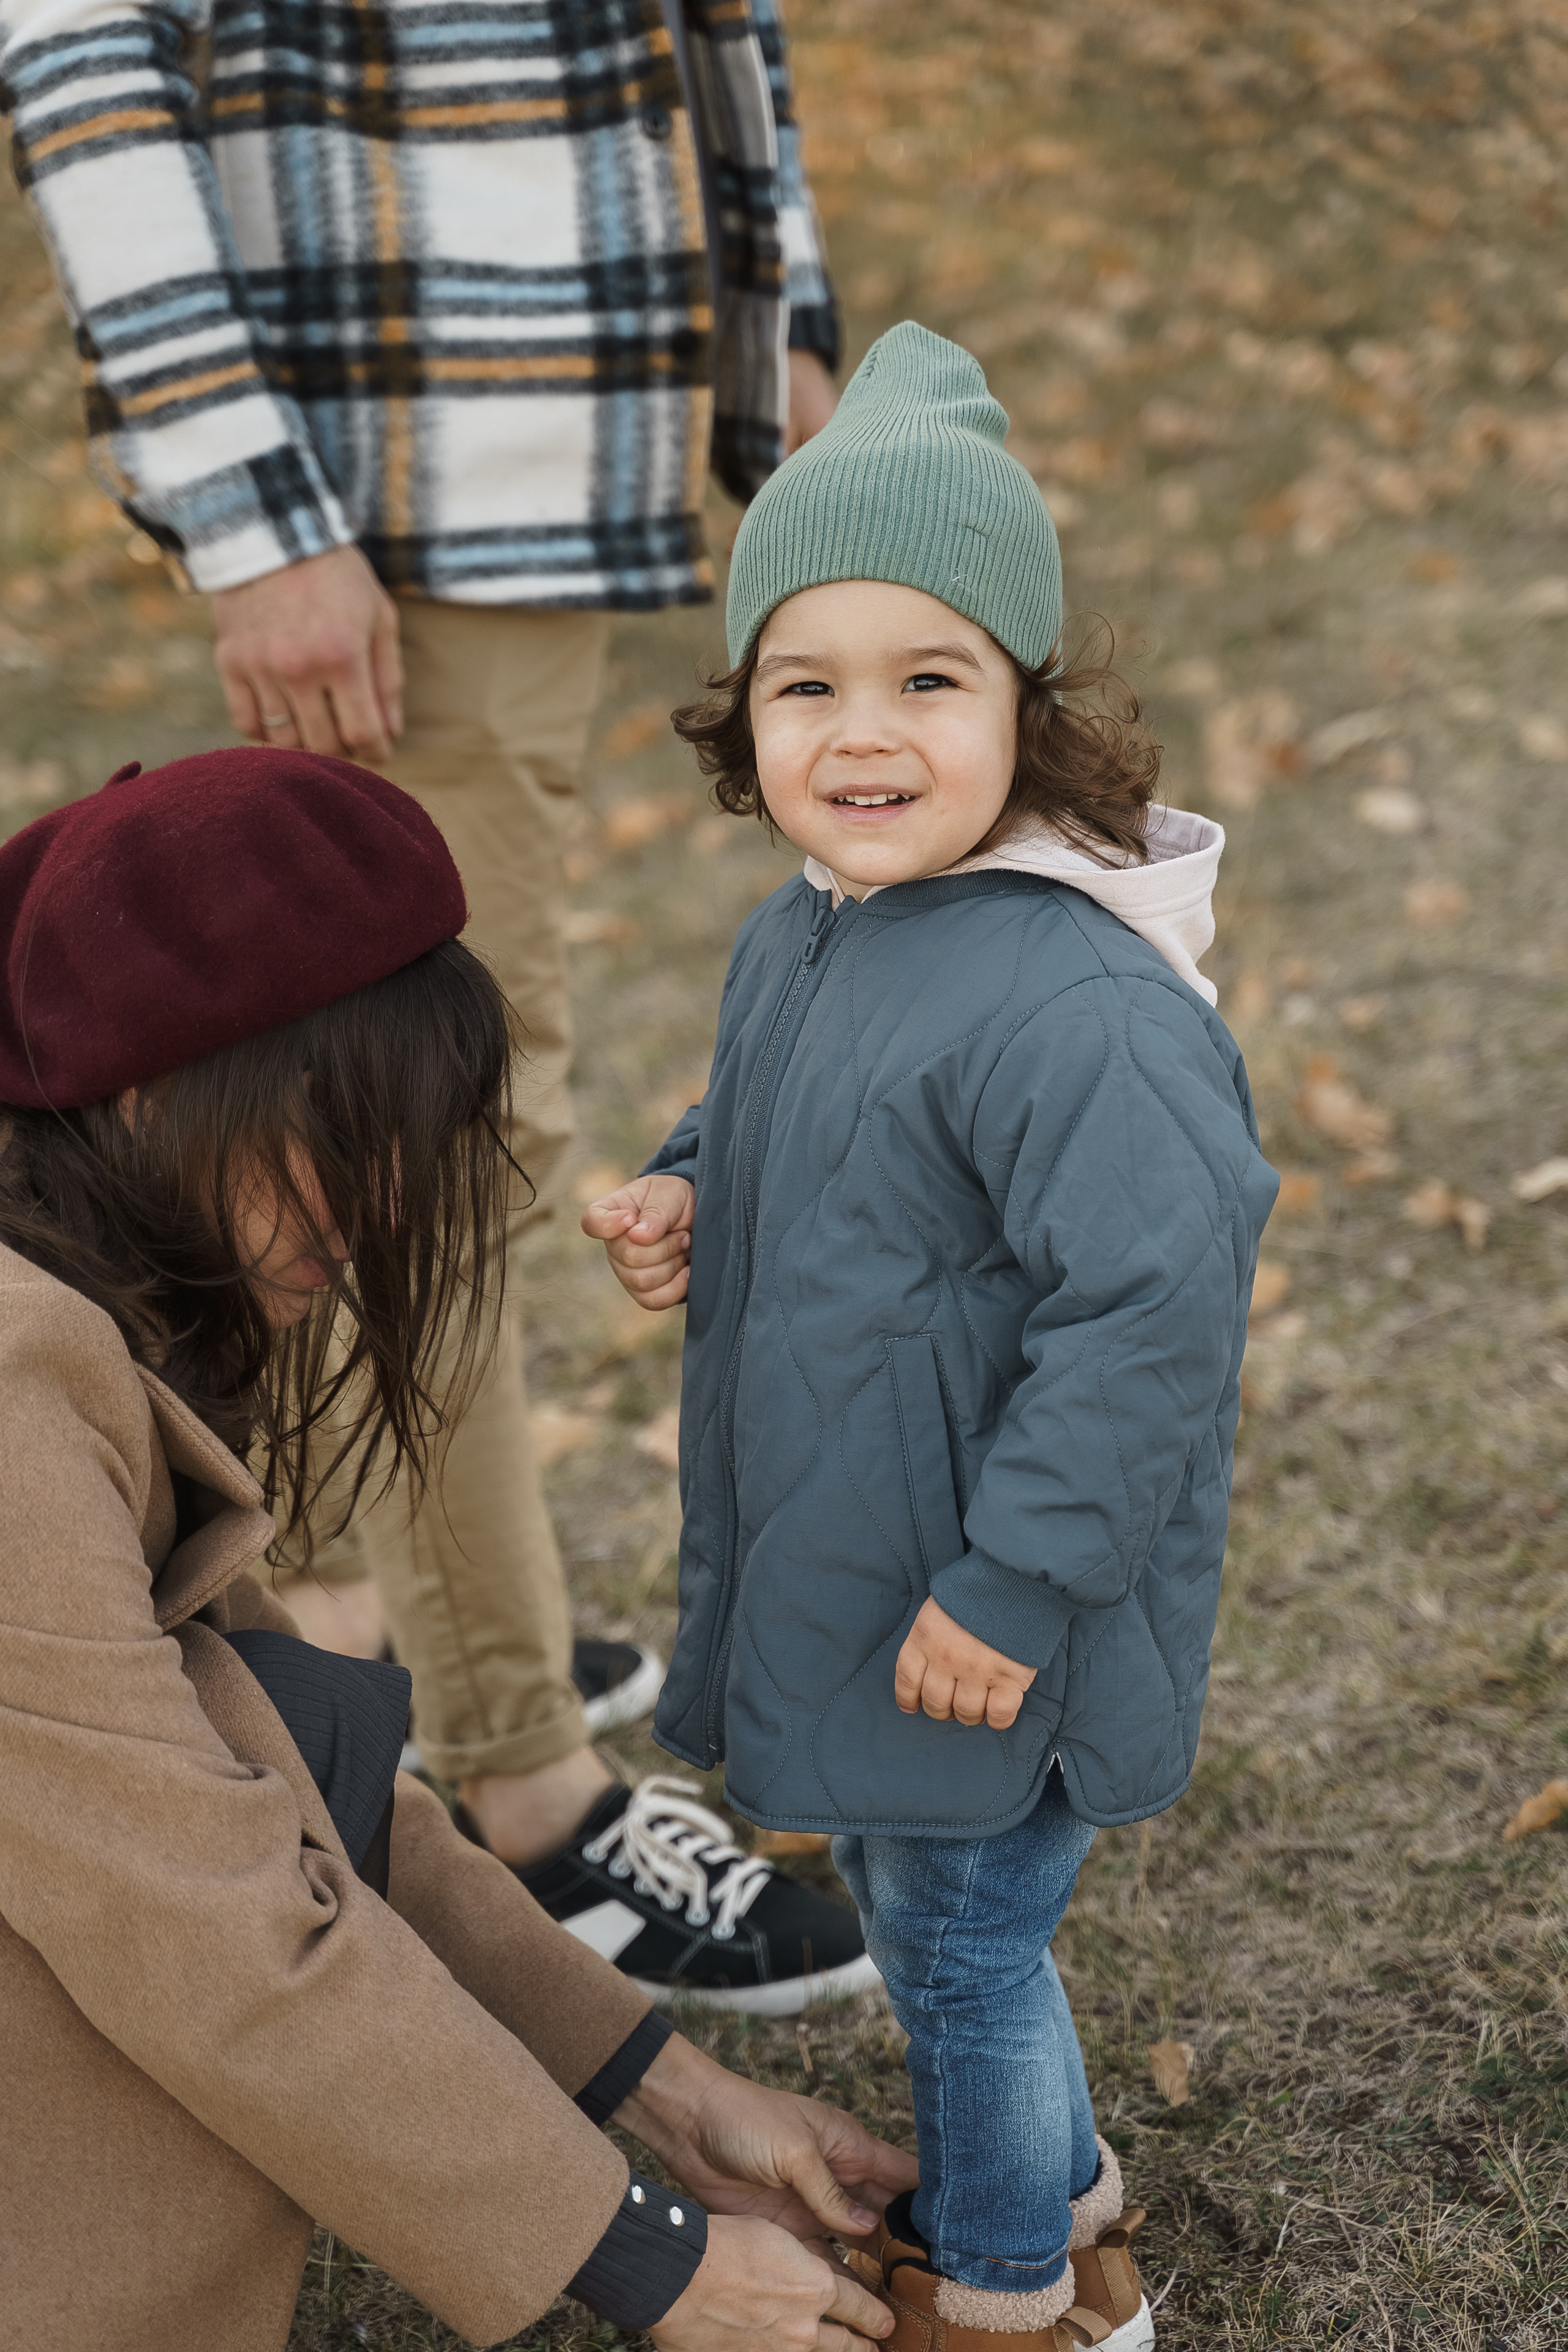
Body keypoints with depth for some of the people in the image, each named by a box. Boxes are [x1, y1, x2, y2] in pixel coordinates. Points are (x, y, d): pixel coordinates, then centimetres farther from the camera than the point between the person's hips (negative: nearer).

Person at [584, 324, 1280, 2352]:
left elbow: (1155, 1308, -32)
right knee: (904, 1904, 26)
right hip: (842, 1553, 9)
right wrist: (686, 1204, -2)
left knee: (960, 1935, 11)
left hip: (993, 1601, -9)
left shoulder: (1075, 1004, -31)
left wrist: (1013, 1584, -27)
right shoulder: (800, 932, 1)